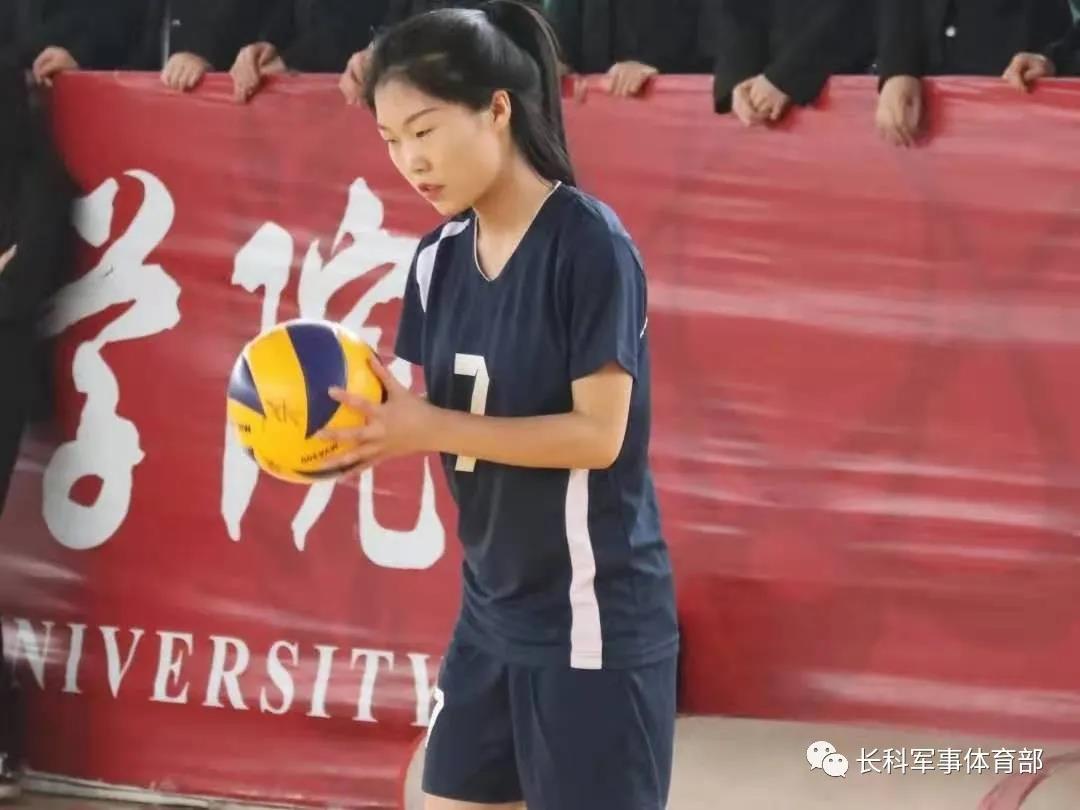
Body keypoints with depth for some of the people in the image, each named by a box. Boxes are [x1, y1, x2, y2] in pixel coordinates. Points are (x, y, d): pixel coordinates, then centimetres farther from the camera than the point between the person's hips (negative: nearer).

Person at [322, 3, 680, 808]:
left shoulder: (590, 244, -16)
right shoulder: (440, 256, 5)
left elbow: (598, 434, -20)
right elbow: (434, 417, 7)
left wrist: (428, 427, -24)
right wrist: (365, 424, -14)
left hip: (592, 620, -7)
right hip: (492, 611, 8)